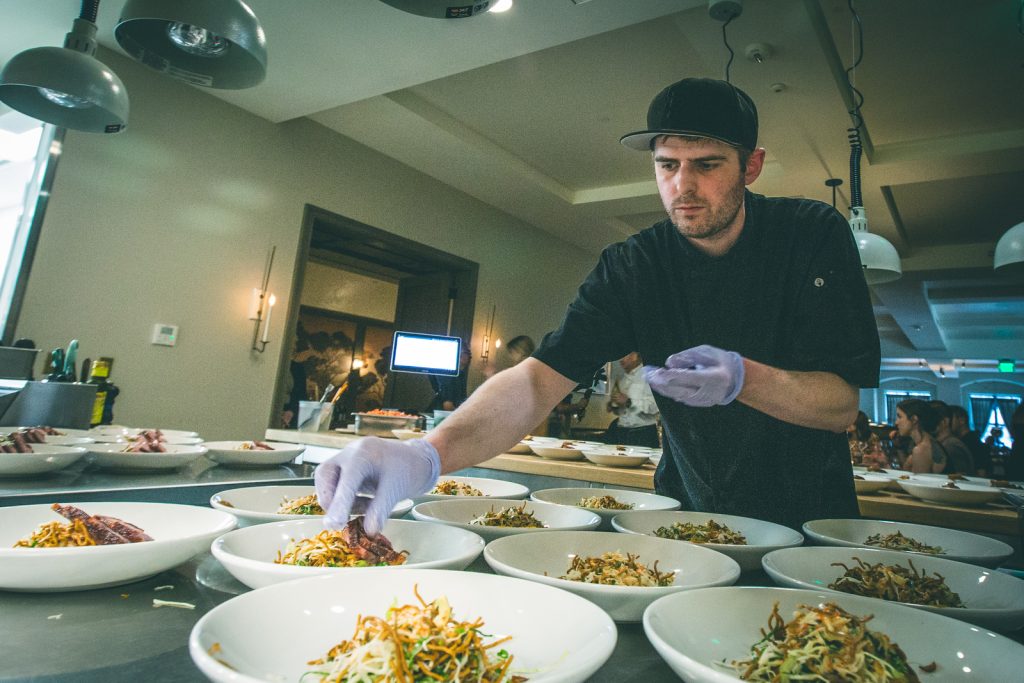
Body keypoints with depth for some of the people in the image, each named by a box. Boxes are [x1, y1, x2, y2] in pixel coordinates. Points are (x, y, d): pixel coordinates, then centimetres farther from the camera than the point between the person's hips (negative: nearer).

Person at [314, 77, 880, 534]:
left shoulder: (813, 234, -12)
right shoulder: (632, 266, -13)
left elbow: (843, 402, -13)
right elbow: (540, 377, -25)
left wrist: (743, 378, -34)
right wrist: (429, 453, -43)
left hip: (809, 516, 1)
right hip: (690, 514, 0)